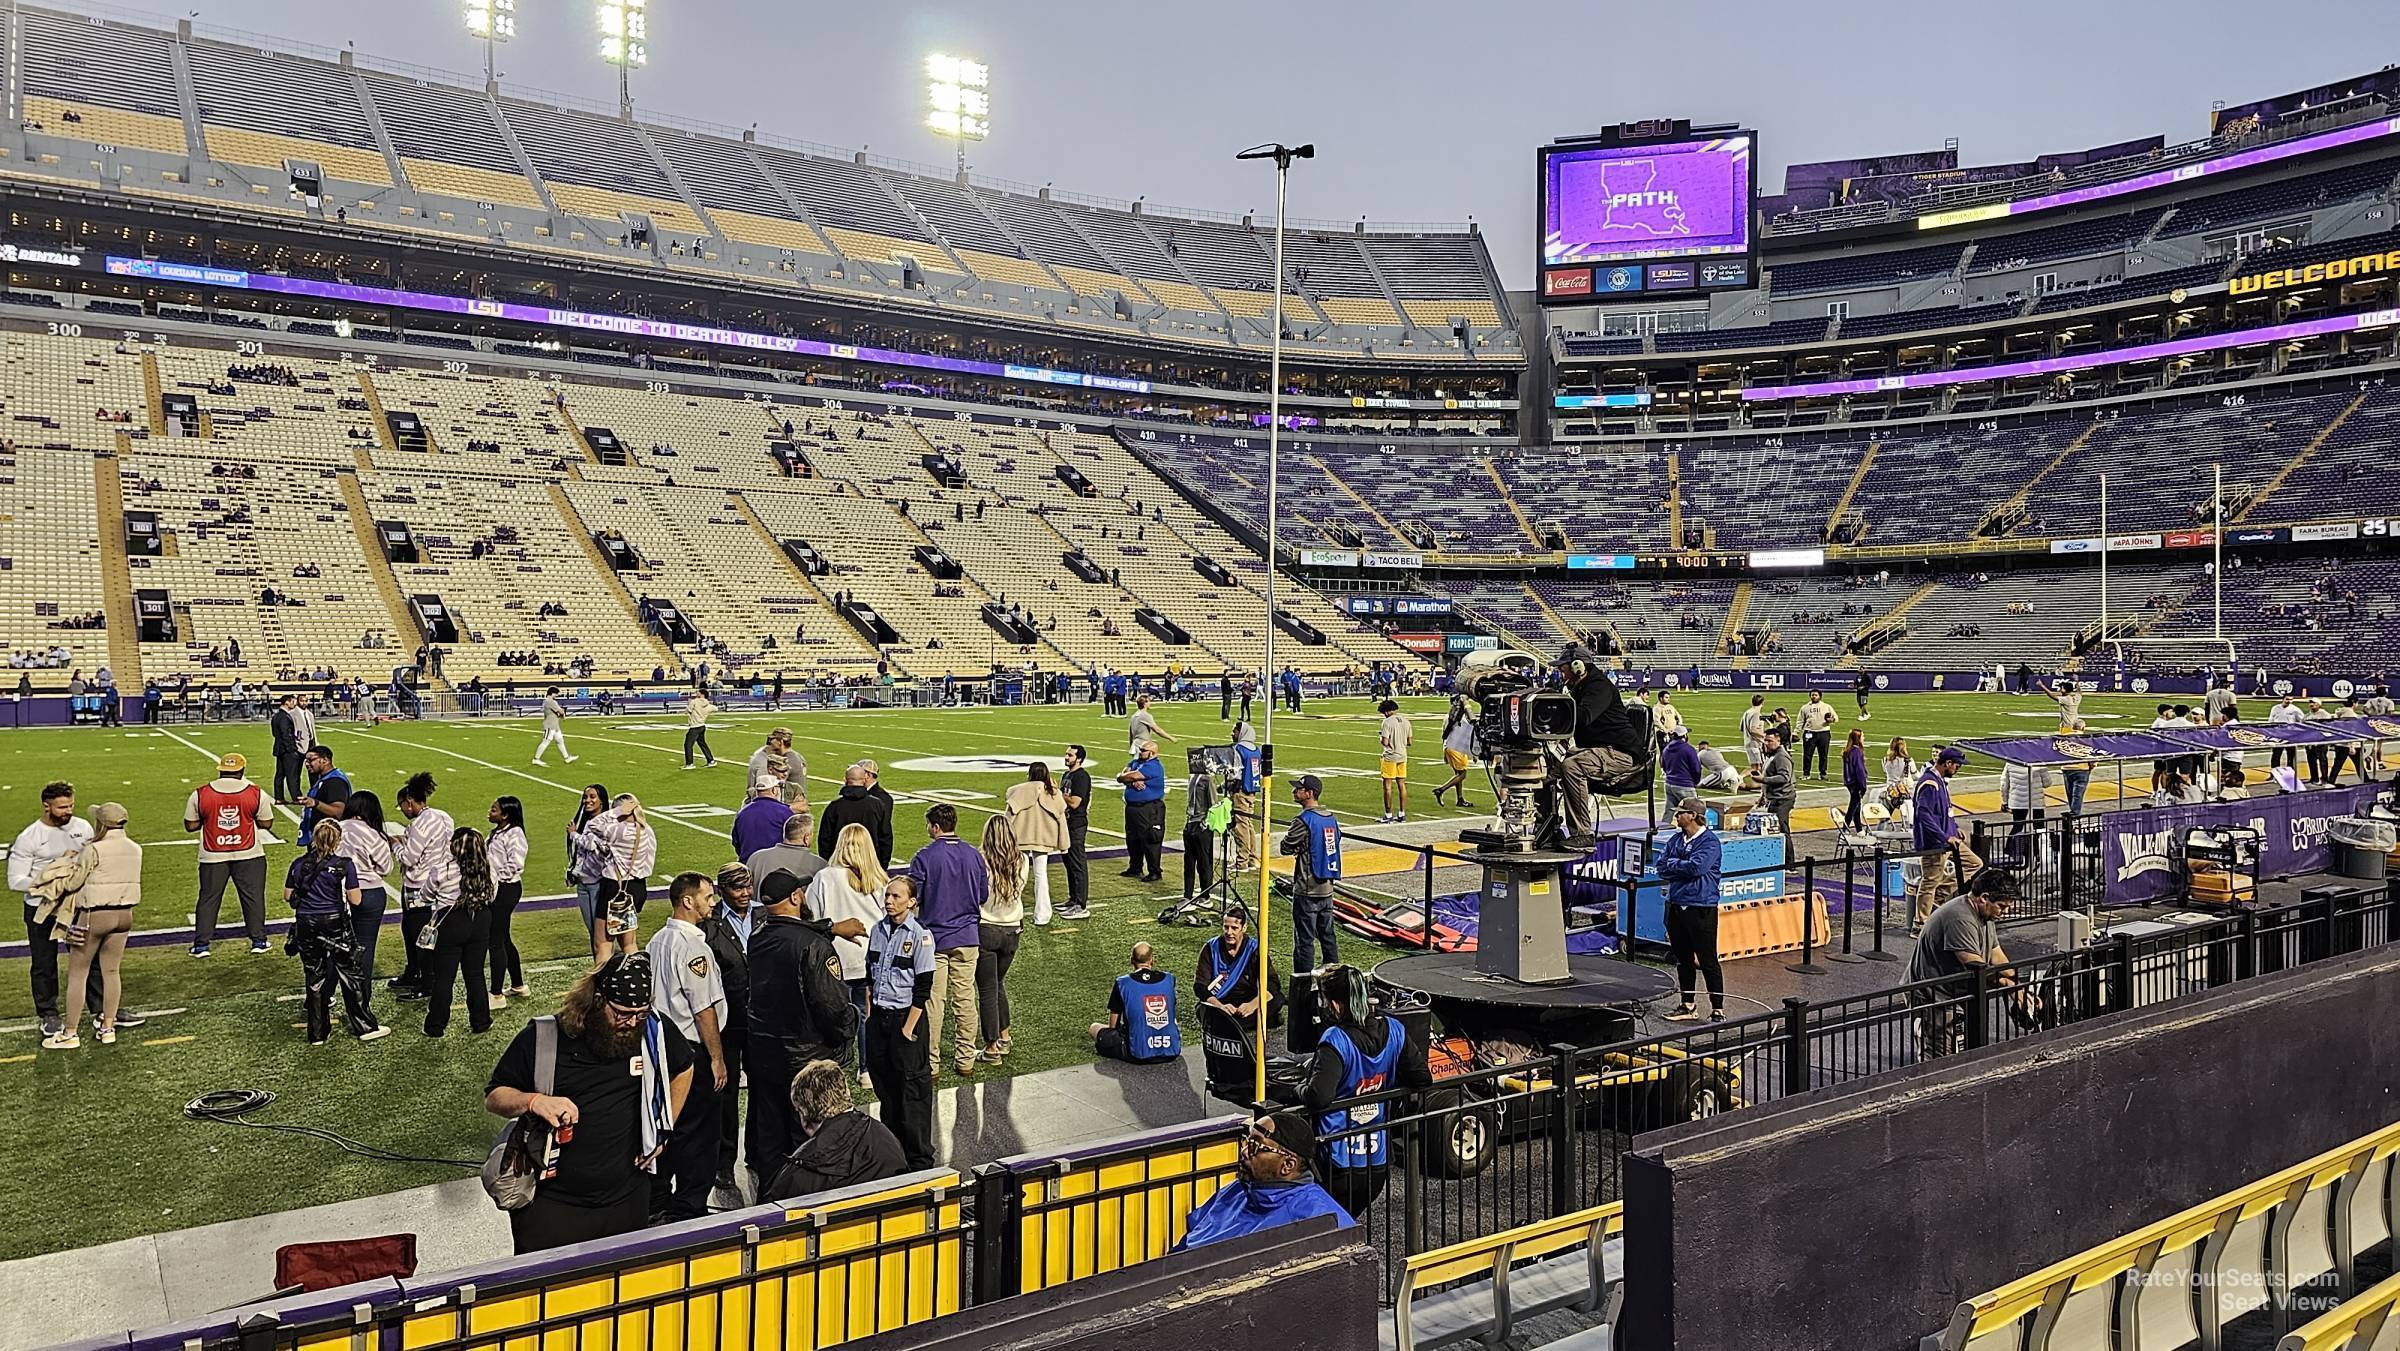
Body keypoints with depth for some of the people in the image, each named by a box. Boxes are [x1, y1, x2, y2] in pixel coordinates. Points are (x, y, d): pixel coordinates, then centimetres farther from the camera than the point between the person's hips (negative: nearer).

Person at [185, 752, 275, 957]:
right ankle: (258, 940, 12)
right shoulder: (255, 793, -7)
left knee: (208, 898, 12)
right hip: (249, 855, -1)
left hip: (213, 857, 1)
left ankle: (201, 944, 13)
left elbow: (190, 825, 0)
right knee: (253, 896, 9)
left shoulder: (200, 794, -5)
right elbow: (266, 823, 0)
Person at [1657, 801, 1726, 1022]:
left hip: (1701, 907, -7)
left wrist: (1673, 864, -6)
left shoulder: (1709, 841, -9)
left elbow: (1696, 867, -22)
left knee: (1707, 961, -4)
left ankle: (1717, 1008, 4)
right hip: (1677, 905, 7)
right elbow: (1662, 867, 5)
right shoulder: (1676, 839, 12)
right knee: (1683, 960, 15)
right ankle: (1688, 1006, 24)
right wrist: (1683, 867, -10)